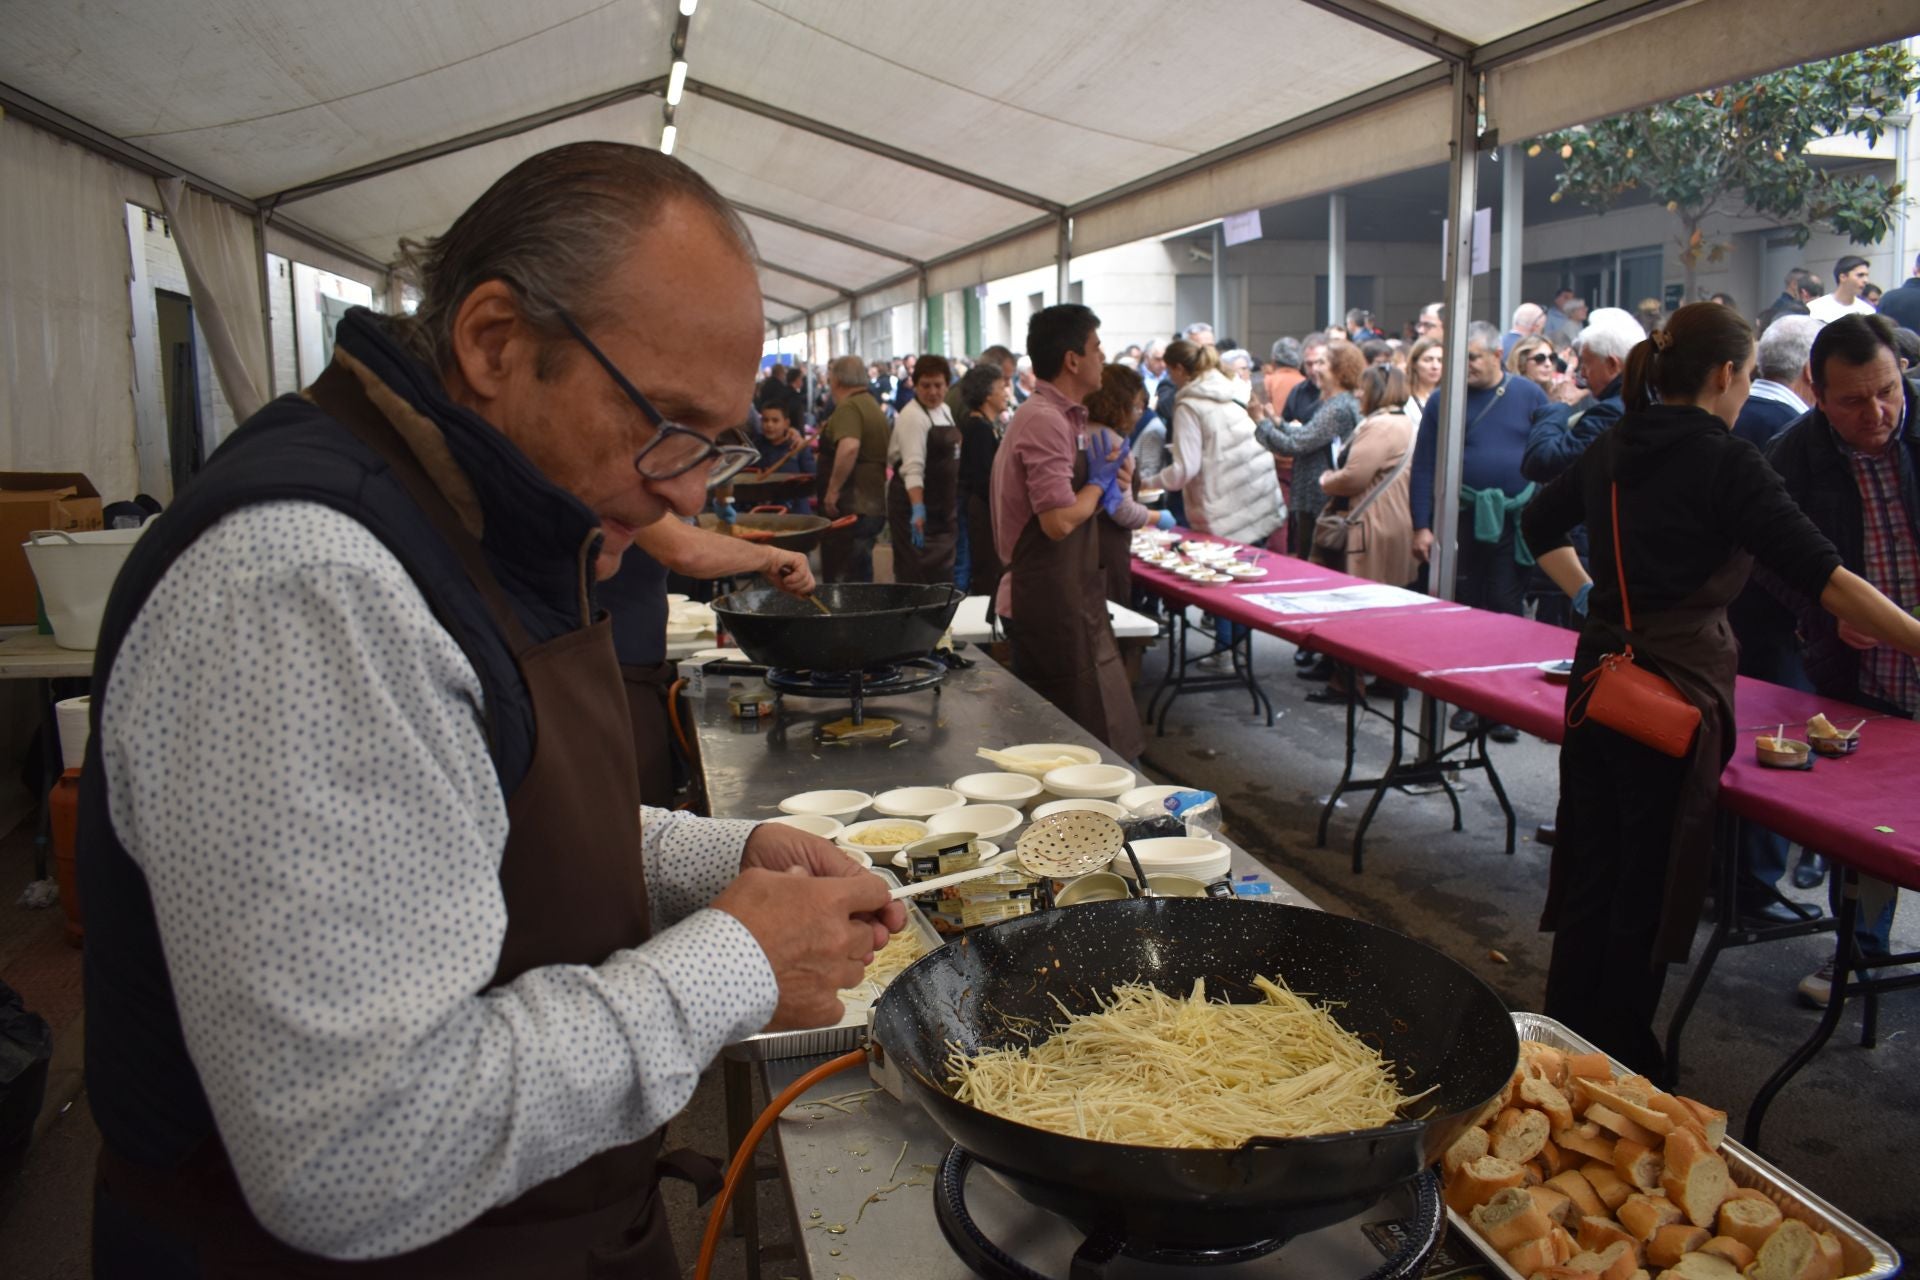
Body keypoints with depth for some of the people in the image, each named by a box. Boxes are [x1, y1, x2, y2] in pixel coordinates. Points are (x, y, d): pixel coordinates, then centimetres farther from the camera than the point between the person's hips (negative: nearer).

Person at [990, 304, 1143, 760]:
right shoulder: (1046, 420, -18)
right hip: (1053, 607, -11)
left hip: (1068, 602, 11)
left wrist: (1107, 475, 5)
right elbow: (1060, 521, -25)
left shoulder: (1060, 416, 15)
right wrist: (1099, 482, -8)